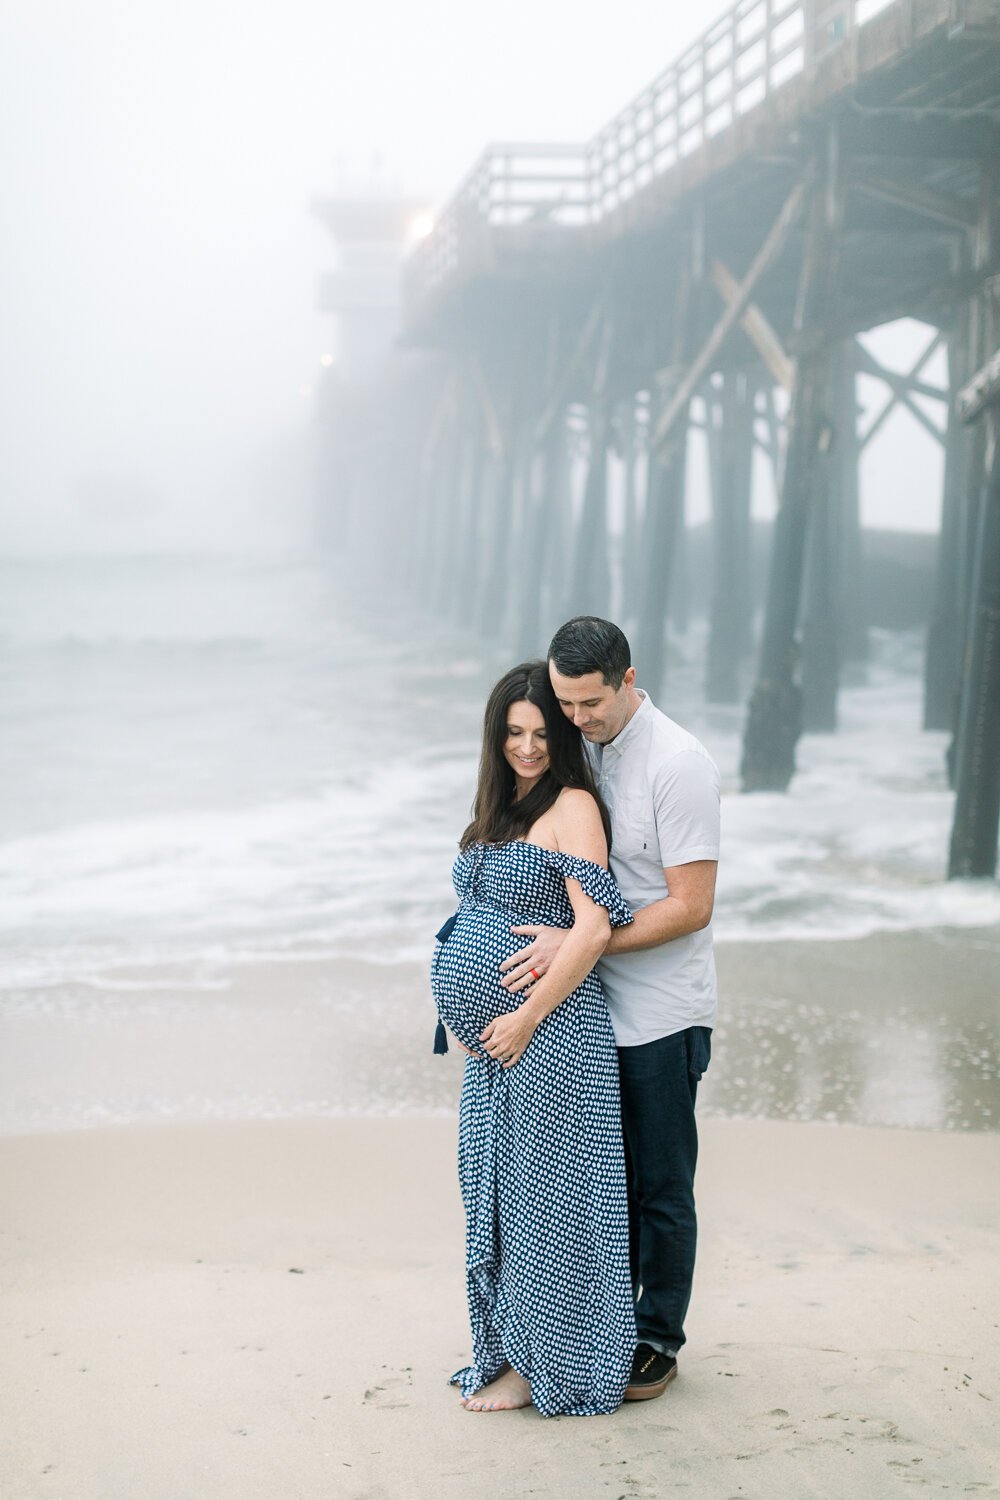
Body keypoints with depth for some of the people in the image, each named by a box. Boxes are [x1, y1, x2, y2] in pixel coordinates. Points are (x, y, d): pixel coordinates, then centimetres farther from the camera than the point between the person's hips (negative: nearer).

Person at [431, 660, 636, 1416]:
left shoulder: (572, 807, -13)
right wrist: (473, 1017, 14)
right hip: (495, 1040, 9)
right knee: (498, 1187, 14)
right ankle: (511, 1349, 26)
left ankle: (541, 1366, 10)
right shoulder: (502, 809, 14)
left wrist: (526, 1017, -18)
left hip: (551, 1035, -9)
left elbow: (594, 929, -21)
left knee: (542, 1191, 0)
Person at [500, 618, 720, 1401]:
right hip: (597, 1005, 7)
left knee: (661, 1186, 4)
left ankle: (658, 1342, 17)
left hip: (661, 1014, -7)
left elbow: (690, 907, -20)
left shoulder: (678, 763, -17)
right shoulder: (586, 750, 6)